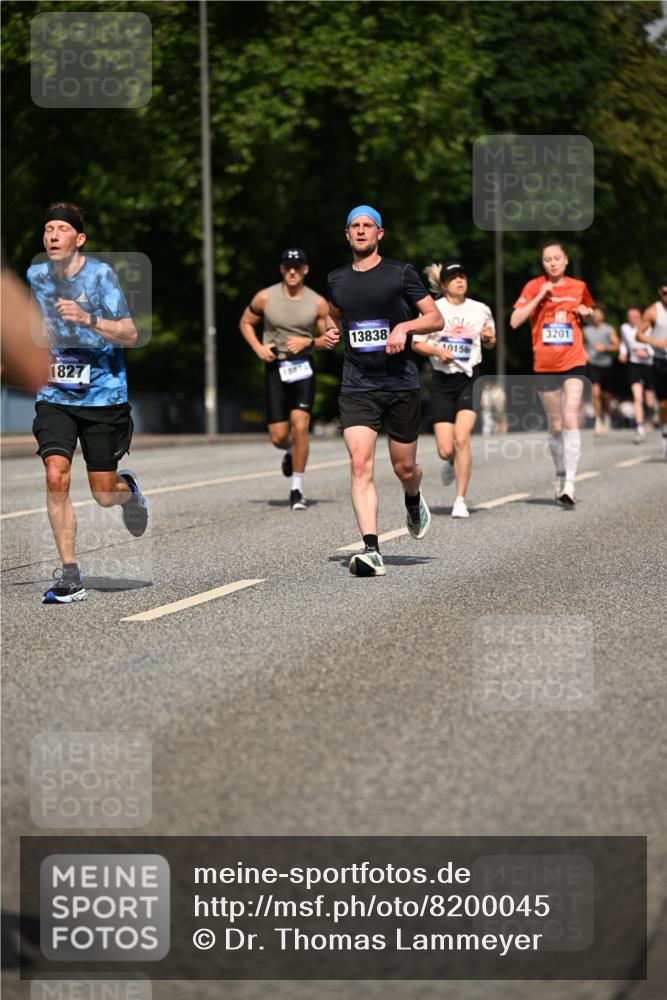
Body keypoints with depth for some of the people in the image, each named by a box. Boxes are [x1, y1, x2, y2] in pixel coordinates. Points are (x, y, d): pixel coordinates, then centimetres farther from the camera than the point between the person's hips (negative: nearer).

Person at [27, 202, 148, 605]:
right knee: (56, 476, -17)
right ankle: (70, 577, -10)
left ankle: (129, 488, 43)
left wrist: (86, 318, -30)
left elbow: (130, 334, -17)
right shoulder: (36, 276, 2)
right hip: (55, 395, 3)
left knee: (104, 495, 3)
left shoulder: (101, 274, -11)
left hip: (103, 395, -3)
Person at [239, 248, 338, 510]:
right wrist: (258, 348, -4)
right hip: (275, 368, 1)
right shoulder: (265, 297, -1)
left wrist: (309, 342, -12)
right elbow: (246, 322, 13)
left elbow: (329, 339, 8)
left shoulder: (317, 303, -1)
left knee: (300, 426, -17)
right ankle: (290, 453, 40)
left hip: (303, 369, -1)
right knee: (278, 437, 0)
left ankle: (297, 490, -8)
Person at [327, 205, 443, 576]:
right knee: (361, 465, -15)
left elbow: (436, 318, -1)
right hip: (356, 388, 1)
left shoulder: (401, 273, -1)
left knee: (404, 467, 8)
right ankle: (372, 551, -20)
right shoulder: (337, 280, 9)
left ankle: (414, 501, 46)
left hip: (401, 383, -1)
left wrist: (405, 326, -16)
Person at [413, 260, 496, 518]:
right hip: (442, 382, 0)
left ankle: (460, 501, -9)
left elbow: (490, 342, 18)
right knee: (445, 450, -4)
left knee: (462, 437, -18)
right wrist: (438, 351, -14)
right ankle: (451, 462, 36)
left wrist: (489, 338, -6)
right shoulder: (432, 309, -1)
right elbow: (416, 343, 4)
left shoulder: (481, 310, 4)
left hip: (470, 380, 0)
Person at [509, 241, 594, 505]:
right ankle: (560, 475, 29)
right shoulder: (534, 286, 0)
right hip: (545, 365, 0)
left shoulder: (579, 287, 6)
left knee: (570, 420, -15)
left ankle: (570, 484, -18)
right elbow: (514, 321, -8)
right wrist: (539, 297, -16)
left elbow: (590, 310, 26)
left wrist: (587, 312, 2)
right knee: (555, 426, 8)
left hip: (573, 363, 0)